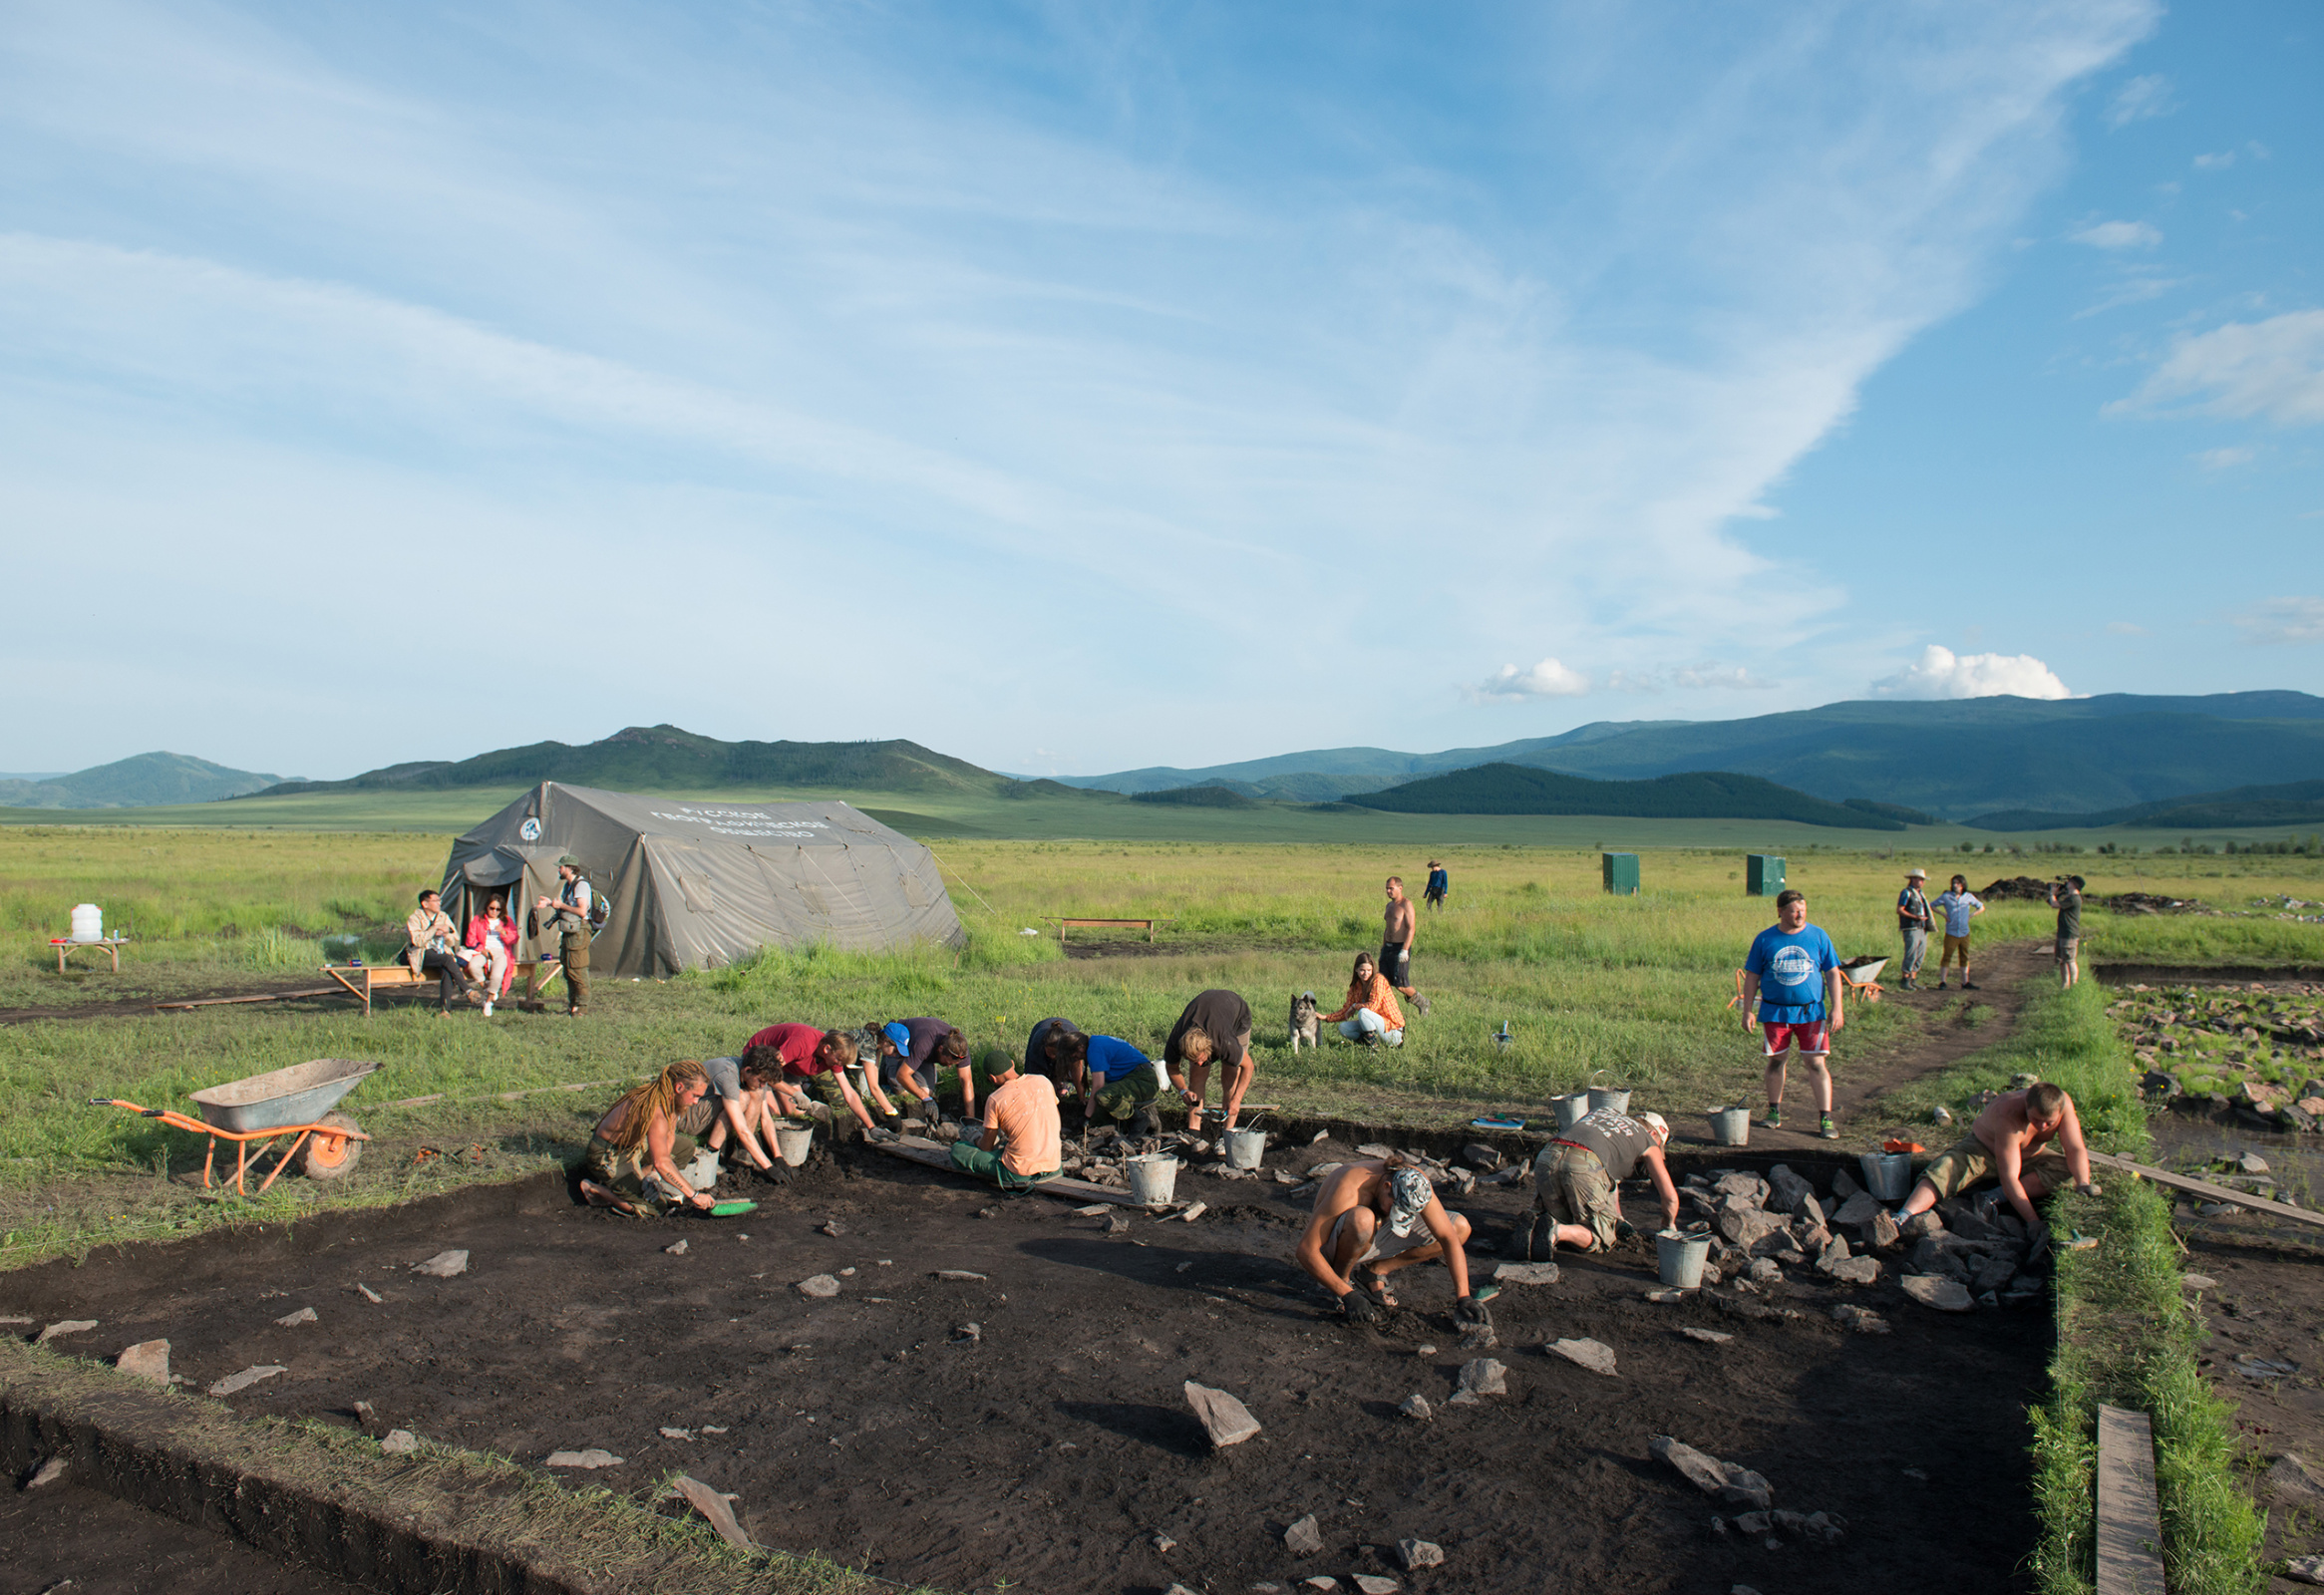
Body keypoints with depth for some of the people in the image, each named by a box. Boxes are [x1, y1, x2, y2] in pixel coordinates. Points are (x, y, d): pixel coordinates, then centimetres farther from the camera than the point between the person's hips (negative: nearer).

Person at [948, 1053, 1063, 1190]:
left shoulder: (995, 1100, -11)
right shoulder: (1043, 1081, 1)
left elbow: (986, 1147, -1)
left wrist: (978, 1140, 24)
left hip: (1019, 1174, -6)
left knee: (957, 1149, 4)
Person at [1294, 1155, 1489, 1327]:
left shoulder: (1415, 1183, -20)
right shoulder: (1349, 1190, -35)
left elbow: (1449, 1237, -15)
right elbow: (1306, 1250, -34)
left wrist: (1463, 1297, -23)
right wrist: (1347, 1295, -37)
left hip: (1373, 1241, 6)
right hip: (1331, 1247, -6)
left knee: (1460, 1227, -7)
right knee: (1362, 1219, -42)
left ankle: (1376, 1270, -1)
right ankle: (1342, 1277, -13)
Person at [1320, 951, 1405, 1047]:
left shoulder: (1378, 979, -14)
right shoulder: (1356, 986, 5)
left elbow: (1373, 1006, -23)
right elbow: (1346, 1012, 9)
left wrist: (1355, 1006, -8)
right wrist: (1325, 1017, -1)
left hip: (1393, 1030, -7)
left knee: (1363, 1012, -29)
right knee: (1344, 1028, -7)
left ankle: (1374, 1043, -14)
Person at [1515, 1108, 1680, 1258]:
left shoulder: (1604, 1112, 40)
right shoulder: (1648, 1140, 26)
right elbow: (1670, 1196, 30)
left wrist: (1619, 1220, 54)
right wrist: (1669, 1226, 52)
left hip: (1547, 1156, 5)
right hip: (1585, 1167, -5)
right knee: (1602, 1237, 11)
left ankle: (1535, 1226, -7)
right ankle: (1556, 1232, -16)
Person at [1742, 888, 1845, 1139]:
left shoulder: (1818, 936, 2)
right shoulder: (1764, 939, 1)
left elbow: (1833, 973, 5)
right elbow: (1752, 976, 5)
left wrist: (1836, 1008, -2)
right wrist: (1747, 1011, 1)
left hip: (1811, 1012, -1)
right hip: (1775, 1012, 1)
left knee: (1816, 1062, -5)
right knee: (1776, 1060, 8)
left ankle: (1826, 1118, 0)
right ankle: (1774, 1112, 23)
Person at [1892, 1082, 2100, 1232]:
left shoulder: (2063, 1103, -26)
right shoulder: (2010, 1117, -39)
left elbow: (2075, 1150, -20)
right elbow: (2009, 1178, -40)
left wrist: (2083, 1184, -39)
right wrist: (2033, 1221, -45)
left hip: (2029, 1156, 6)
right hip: (1983, 1147, -5)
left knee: (2065, 1170, -25)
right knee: (1946, 1170, -34)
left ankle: (1996, 1197, -29)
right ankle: (1903, 1218, -52)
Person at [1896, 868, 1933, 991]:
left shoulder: (1921, 893, 18)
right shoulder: (1907, 893, -7)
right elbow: (1899, 910, -13)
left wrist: (1930, 921, 10)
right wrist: (1916, 917, -19)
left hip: (1922, 929, 8)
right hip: (1911, 929, -8)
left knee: (1920, 955, 8)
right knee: (1911, 956, -10)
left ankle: (1913, 980, 15)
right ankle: (1905, 980, -4)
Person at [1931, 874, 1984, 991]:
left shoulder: (1968, 897, 5)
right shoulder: (1946, 897, -2)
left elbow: (1981, 907, 18)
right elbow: (1931, 906, 5)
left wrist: (1971, 915, 2)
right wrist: (1944, 914, -5)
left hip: (1964, 933, 3)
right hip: (1951, 933, -3)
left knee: (1965, 957, 9)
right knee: (1947, 956, -5)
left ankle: (1965, 982, 17)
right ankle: (1942, 981, 0)